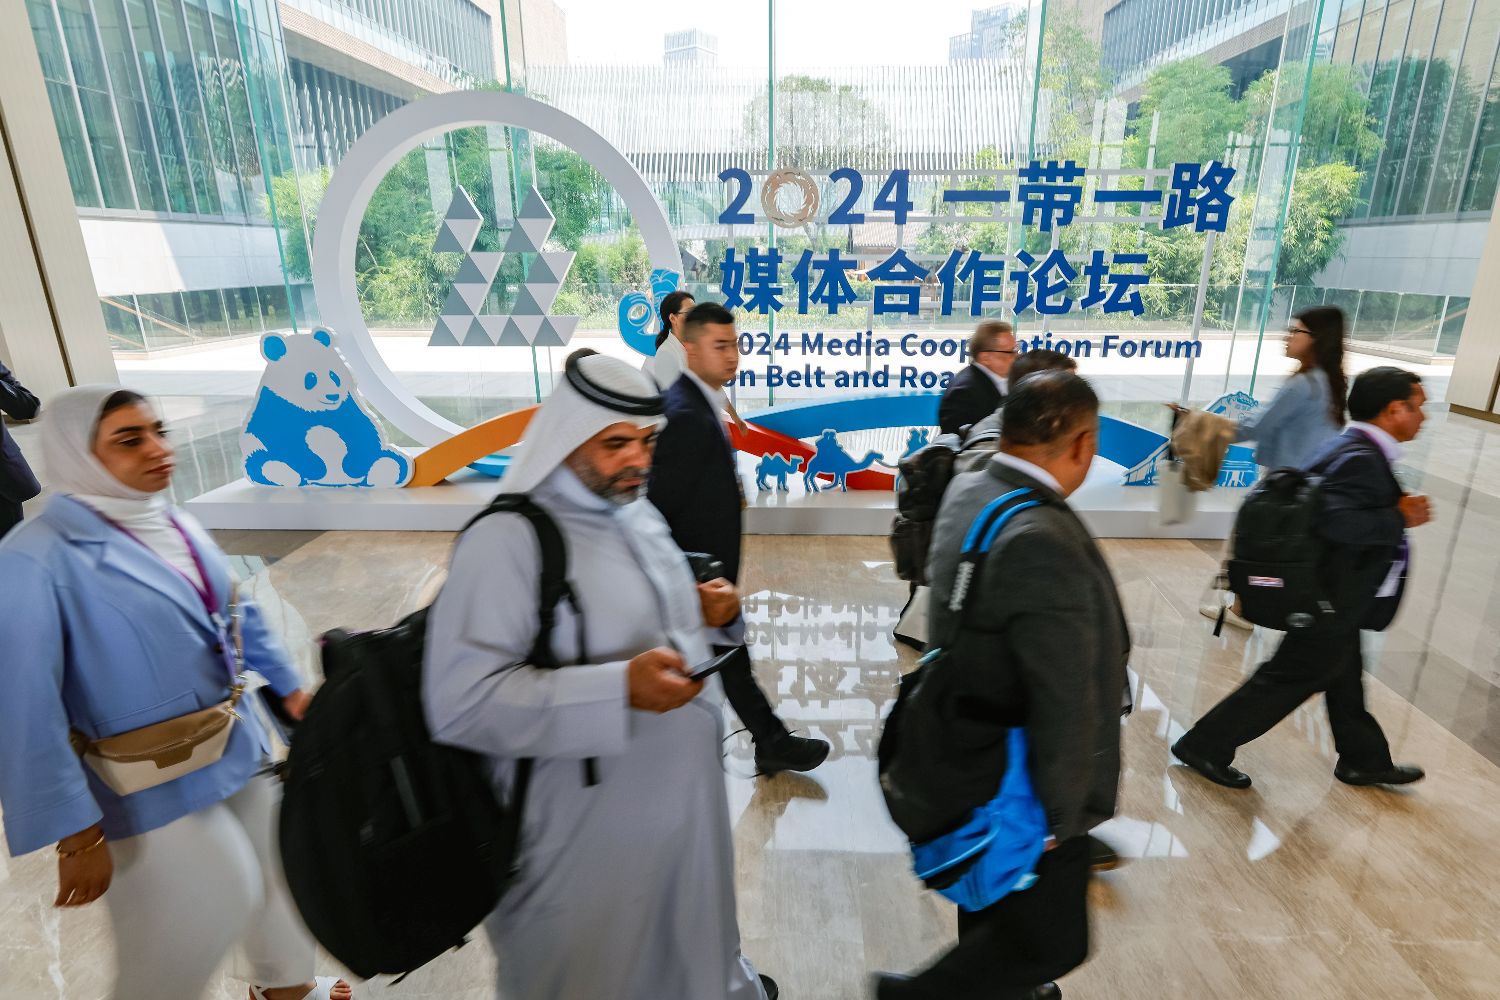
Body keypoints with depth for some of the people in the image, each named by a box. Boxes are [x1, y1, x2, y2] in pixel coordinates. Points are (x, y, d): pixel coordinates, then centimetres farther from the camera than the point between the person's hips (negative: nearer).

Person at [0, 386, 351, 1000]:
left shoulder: (177, 526, 0)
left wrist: (287, 686, 15)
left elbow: (237, 613, 13)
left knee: (283, 862, 21)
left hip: (237, 747, 7)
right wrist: (76, 834, -20)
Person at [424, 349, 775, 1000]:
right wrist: (619, 689, -33)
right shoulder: (509, 541, -22)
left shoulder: (639, 515, 4)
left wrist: (699, 607, -3)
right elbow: (460, 702, -26)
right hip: (589, 828, -7)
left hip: (683, 793, 7)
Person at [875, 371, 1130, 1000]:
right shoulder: (1042, 543, -34)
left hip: (977, 760, 9)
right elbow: (1063, 704, -27)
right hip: (1021, 788, -9)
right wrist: (1058, 812, -13)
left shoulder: (968, 492, -6)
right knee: (1053, 939, 16)